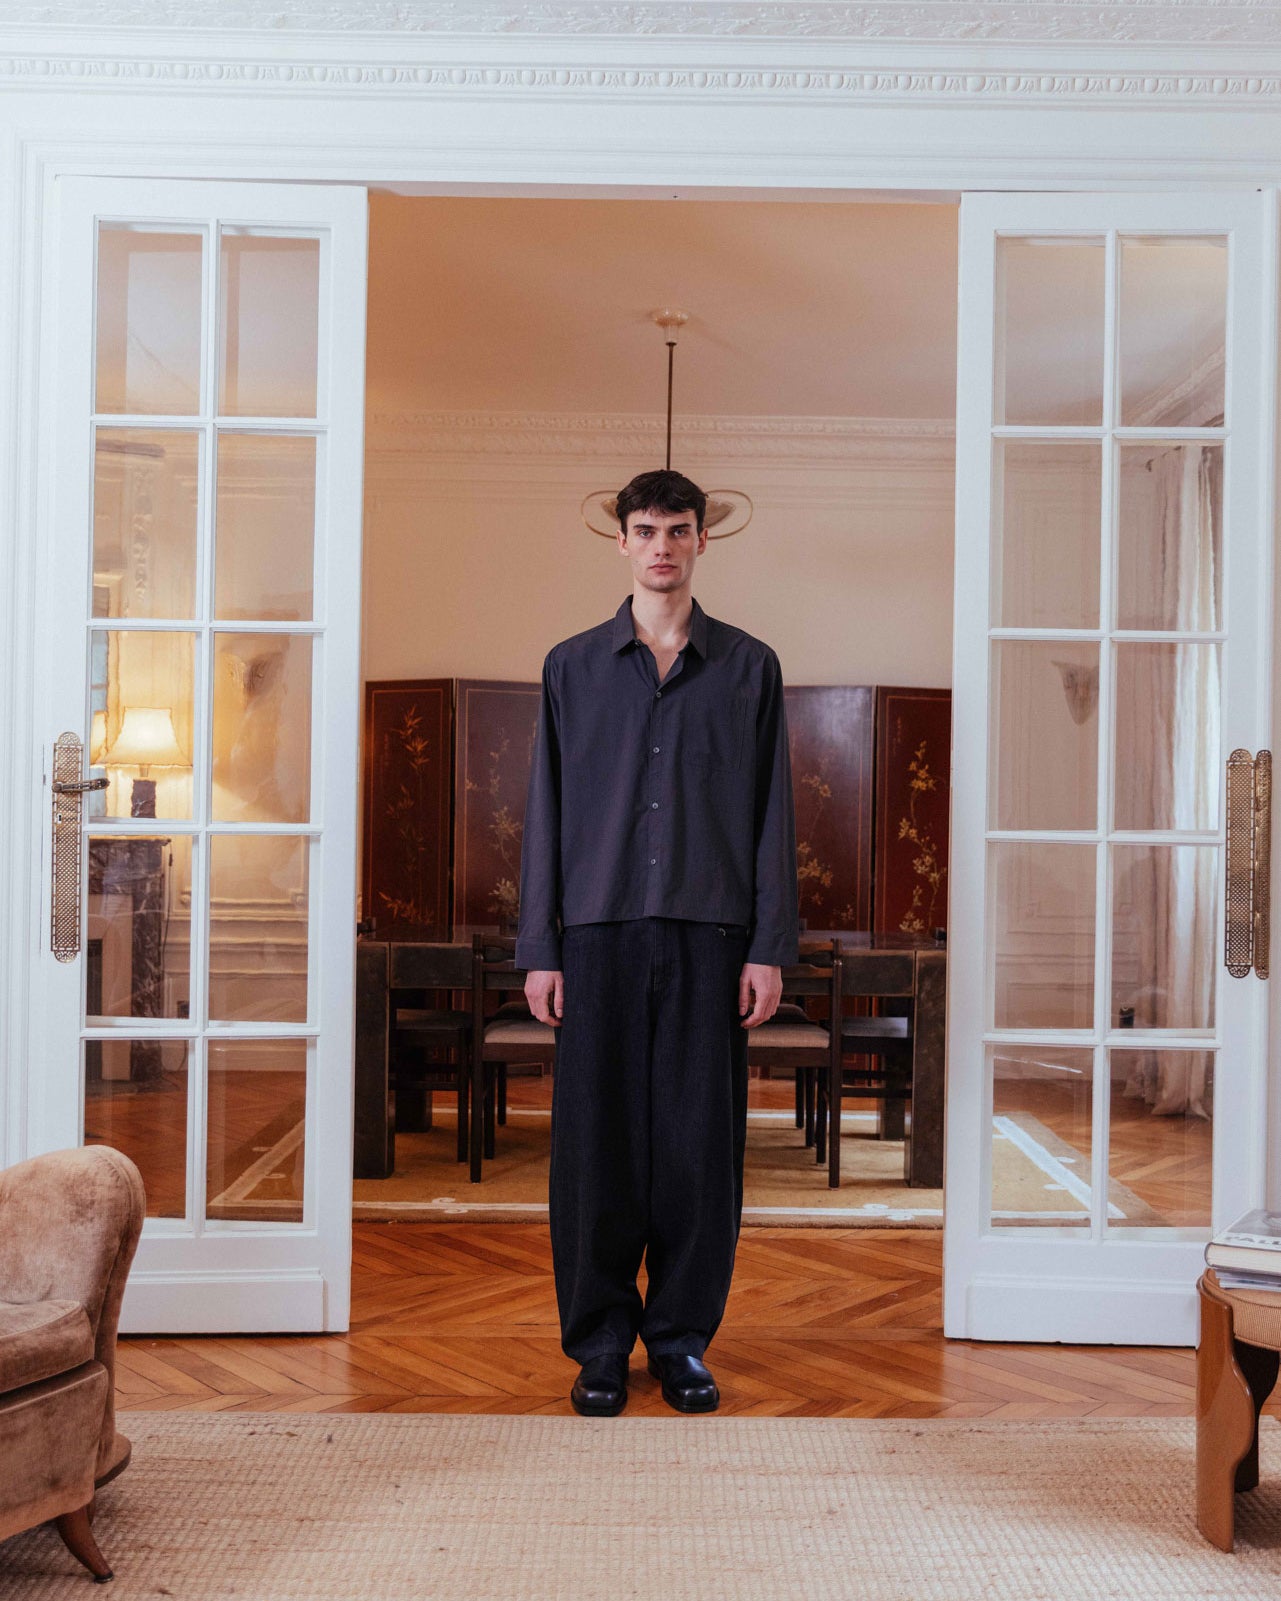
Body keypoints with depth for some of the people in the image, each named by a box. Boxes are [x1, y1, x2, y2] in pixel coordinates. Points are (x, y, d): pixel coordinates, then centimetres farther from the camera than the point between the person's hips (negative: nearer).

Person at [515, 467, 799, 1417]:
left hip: (710, 936, 0)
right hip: (600, 931, 0)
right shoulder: (573, 667, 9)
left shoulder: (750, 668, 8)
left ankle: (682, 1338, 20)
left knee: (701, 1143, 4)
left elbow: (772, 815, 6)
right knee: (596, 1142, 3)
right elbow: (547, 813, 7)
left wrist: (770, 948, -2)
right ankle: (600, 1343, 18)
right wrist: (539, 951, 1)